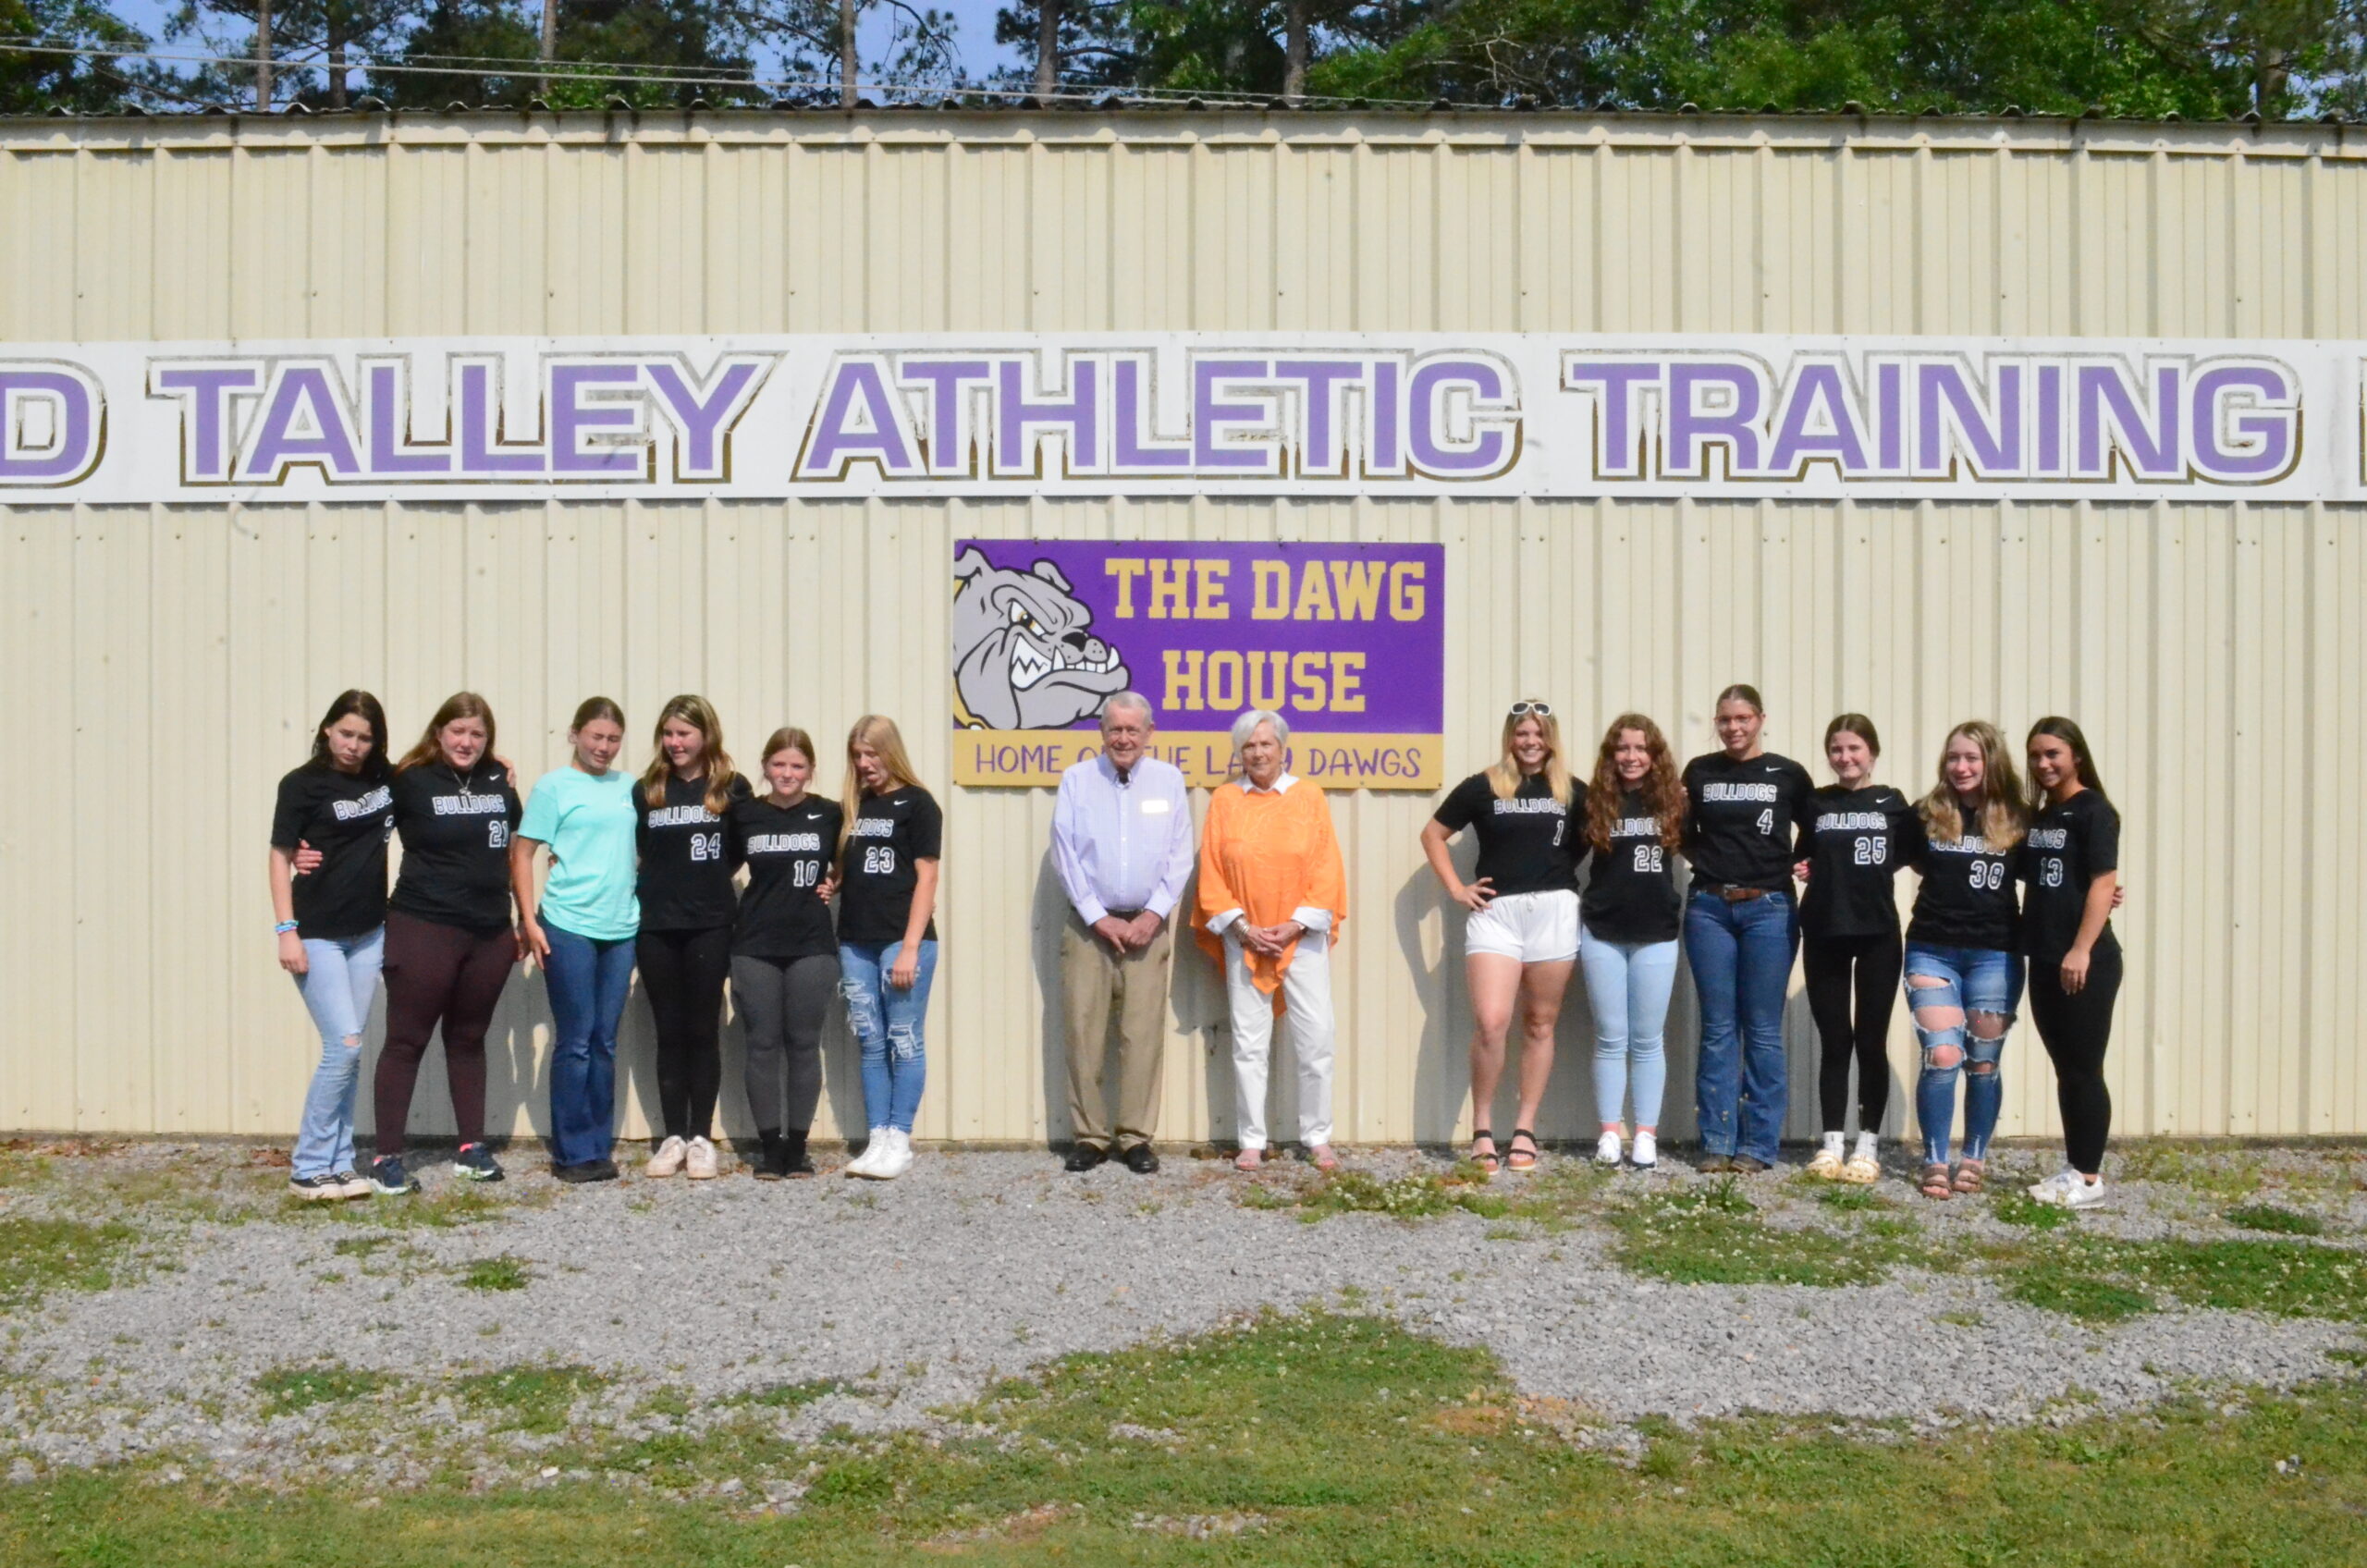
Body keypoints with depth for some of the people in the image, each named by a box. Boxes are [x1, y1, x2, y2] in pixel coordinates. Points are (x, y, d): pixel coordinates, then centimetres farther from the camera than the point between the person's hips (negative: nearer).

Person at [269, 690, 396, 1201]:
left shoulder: (385, 780, 5)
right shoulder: (302, 784, -7)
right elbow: (280, 857, -7)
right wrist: (286, 931, -14)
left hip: (369, 933, 5)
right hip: (317, 934, -5)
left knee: (348, 1053, 8)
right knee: (345, 1046, -10)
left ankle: (337, 1164, 15)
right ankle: (309, 1169, 0)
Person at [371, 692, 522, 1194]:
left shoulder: (499, 780, 6)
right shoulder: (411, 782, -7)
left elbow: (514, 850, 13)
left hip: (490, 933, 5)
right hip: (424, 929, -5)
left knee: (469, 1039, 14)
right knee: (406, 1040, 1)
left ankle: (471, 1148, 22)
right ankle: (386, 1157, 6)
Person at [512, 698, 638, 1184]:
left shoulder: (630, 788, 11)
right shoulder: (553, 786, -1)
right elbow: (522, 855, -2)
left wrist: (646, 910, 11)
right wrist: (529, 921, -9)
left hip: (621, 928, 4)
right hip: (568, 927, -4)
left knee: (605, 1043, 9)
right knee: (574, 1042, -1)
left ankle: (599, 1147, 17)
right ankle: (573, 1153, 6)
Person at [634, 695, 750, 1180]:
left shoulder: (731, 788, 0)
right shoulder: (647, 789, 5)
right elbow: (641, 849, 10)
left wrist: (708, 879, -2)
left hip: (709, 925, -2)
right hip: (656, 925, 2)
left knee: (703, 1032, 3)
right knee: (669, 1033, 7)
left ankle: (701, 1139, 9)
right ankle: (672, 1138, 13)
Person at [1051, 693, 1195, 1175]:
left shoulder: (1169, 780, 5)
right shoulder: (1076, 780, 2)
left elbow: (1180, 856, 4)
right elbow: (1065, 855, -1)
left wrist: (1154, 913, -6)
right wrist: (1099, 917, -7)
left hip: (1147, 925, 1)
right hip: (1088, 925, -1)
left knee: (1144, 1034, -1)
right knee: (1084, 1032, -1)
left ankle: (1136, 1137, 6)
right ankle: (1089, 1136, 7)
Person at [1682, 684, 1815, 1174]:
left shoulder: (1788, 775, 3)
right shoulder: (1699, 772, 8)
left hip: (1768, 908, -2)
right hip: (1709, 907, 2)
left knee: (1763, 1029, 1)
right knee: (1718, 1029, 4)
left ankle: (1758, 1145, 6)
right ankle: (1717, 1142, 9)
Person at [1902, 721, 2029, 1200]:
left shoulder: (2016, 820, 2)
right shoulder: (1927, 814, 3)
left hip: (1995, 955, 0)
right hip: (1932, 950, 0)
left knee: (1983, 1062, 7)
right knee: (1941, 1057, -9)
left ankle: (1975, 1159, 21)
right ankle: (1935, 1162, 1)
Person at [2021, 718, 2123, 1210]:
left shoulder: (2093, 810, -8)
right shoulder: (2038, 816, 14)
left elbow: (2103, 883, -15)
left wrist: (2082, 950, -21)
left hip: (2085, 962, -8)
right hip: (2044, 961, 8)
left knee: (2084, 1070, -2)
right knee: (2065, 1070, 13)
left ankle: (2089, 1177, 5)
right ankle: (2072, 1169, 20)